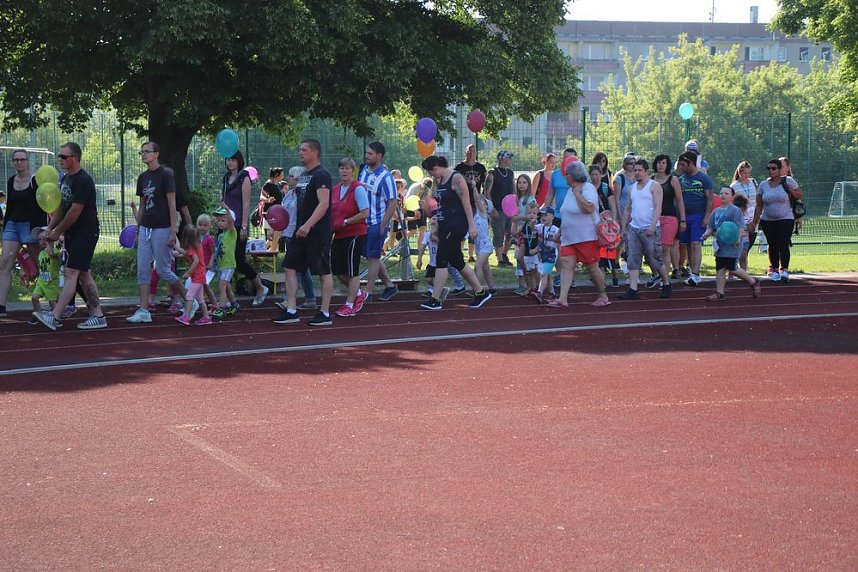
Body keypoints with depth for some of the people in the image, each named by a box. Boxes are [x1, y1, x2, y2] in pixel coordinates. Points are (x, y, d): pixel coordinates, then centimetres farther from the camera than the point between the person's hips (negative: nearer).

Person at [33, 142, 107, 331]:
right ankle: (97, 315, 13)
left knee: (71, 273, -12)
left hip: (85, 232, -10)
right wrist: (49, 229, 8)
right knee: (84, 274, 10)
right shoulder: (66, 179, 14)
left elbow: (75, 212, -19)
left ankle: (55, 317, -18)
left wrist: (57, 232, -10)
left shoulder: (83, 180, -16)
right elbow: (62, 208, 18)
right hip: (72, 234, 10)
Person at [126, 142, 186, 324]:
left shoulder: (166, 174, -8)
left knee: (163, 271, -3)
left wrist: (173, 232, -16)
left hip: (161, 229, -7)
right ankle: (143, 311, 2)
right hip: (145, 229, 7)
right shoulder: (143, 177, 13)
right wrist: (137, 229, 14)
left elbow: (172, 204, -11)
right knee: (142, 271, 1)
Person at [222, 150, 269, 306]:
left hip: (238, 224, -7)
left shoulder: (244, 178, -6)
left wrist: (244, 227, -16)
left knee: (239, 260, -6)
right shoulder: (226, 178, 14)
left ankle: (261, 288, 14)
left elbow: (246, 204, -11)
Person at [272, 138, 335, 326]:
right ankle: (291, 311, 8)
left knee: (323, 271, -2)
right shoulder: (304, 176, 17)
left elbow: (324, 204, -22)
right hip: (302, 231, 10)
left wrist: (308, 225, -29)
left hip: (318, 232, -10)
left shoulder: (321, 175, -13)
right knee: (290, 268, 5)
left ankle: (325, 314, 3)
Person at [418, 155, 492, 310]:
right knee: (456, 261, 11)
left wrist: (471, 226, -19)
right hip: (445, 226, 9)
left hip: (456, 226, -9)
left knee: (441, 260, -11)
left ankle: (435, 300, -9)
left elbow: (466, 202, -15)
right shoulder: (440, 181, 14)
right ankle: (481, 292, 20)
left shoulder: (456, 178, -12)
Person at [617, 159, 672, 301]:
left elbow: (658, 207, -11)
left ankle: (666, 284, 19)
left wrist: (652, 226, -22)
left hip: (649, 230, -6)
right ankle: (633, 290, -6)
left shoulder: (654, 186, -3)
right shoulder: (633, 188, 17)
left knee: (654, 260, 0)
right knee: (633, 260, -3)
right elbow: (628, 209, 21)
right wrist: (623, 227, 16)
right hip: (634, 229, 6)